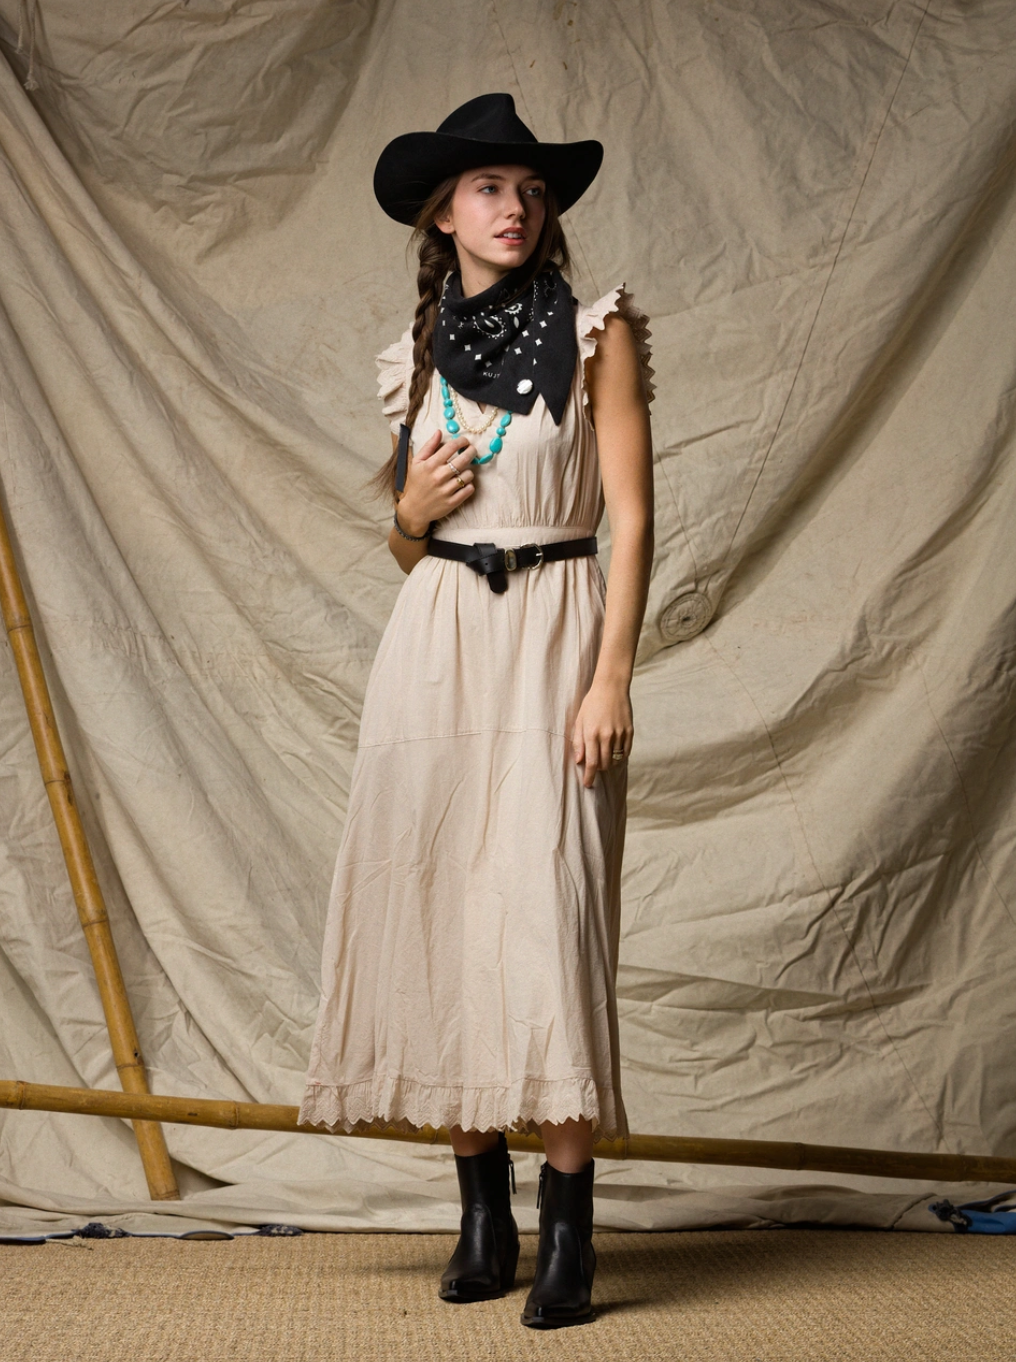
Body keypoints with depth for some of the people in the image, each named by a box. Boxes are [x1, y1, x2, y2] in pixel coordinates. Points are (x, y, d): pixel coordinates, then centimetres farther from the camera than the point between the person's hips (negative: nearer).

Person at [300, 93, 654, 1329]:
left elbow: (632, 516, -4)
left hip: (553, 635, -4)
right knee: (436, 911, 1)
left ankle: (567, 1234, -7)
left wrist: (612, 678, -13)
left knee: (548, 913, -12)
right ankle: (482, 1216, 12)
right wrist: (412, 508, -3)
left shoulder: (597, 334, 2)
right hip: (434, 639, 4)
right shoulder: (418, 355, 14)